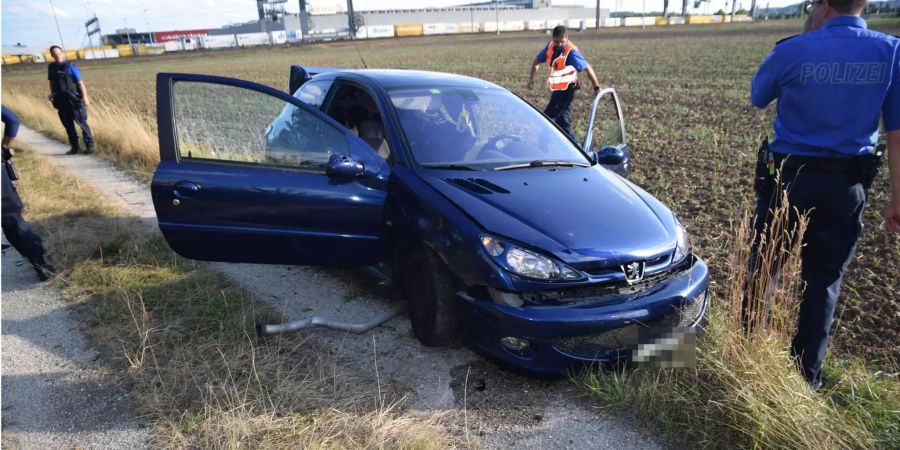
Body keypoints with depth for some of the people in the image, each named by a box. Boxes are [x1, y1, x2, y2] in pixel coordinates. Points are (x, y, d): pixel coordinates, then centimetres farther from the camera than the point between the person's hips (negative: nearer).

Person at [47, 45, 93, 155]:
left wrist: (85, 97, -16)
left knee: (81, 122, -6)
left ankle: (89, 145, -1)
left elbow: (80, 82, -9)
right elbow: (51, 82, 21)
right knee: (68, 124, 8)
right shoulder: (51, 67, 9)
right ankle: (75, 146, 16)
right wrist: (52, 93, 8)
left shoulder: (70, 66, -5)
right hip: (61, 101, 5)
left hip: (74, 100, -5)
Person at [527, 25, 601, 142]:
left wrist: (596, 87, -19)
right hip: (557, 89, 8)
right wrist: (531, 77, 4)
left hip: (566, 90, -8)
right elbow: (537, 61, 14)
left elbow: (587, 68, -19)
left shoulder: (572, 51, -19)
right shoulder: (550, 46, 1)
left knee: (547, 118, -10)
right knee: (563, 121, 12)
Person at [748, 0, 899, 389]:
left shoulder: (794, 50, -10)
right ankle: (807, 375, 24)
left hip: (789, 178, -2)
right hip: (847, 186, 3)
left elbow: (757, 98, 10)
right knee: (823, 281, 13)